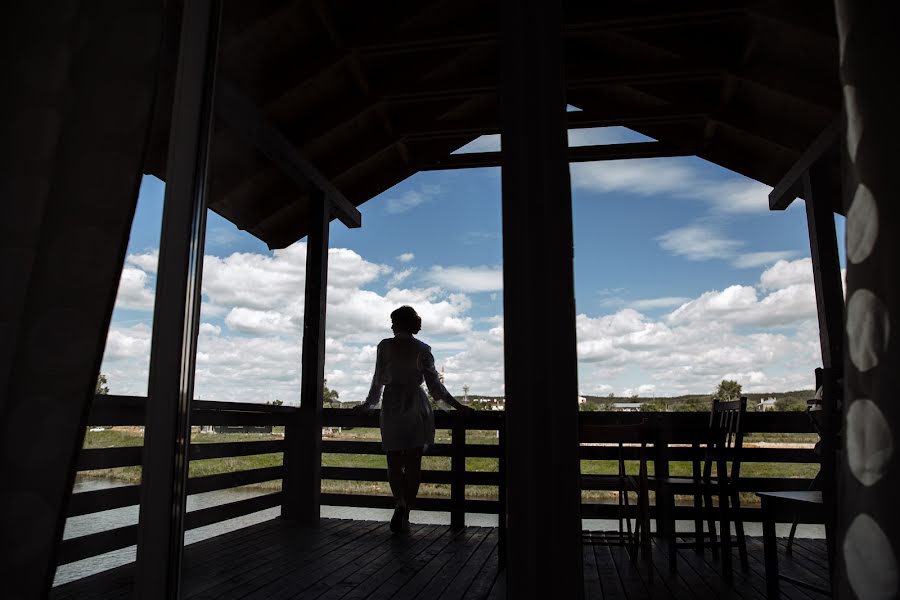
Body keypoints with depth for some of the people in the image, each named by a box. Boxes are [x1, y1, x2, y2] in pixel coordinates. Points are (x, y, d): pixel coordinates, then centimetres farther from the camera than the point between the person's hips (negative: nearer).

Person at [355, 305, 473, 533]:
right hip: (416, 406, 1)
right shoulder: (422, 349, 1)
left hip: (392, 405, -1)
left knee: (394, 462, 7)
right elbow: (434, 383, -1)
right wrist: (457, 405, 5)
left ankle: (400, 503, -18)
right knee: (413, 464, 6)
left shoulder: (385, 346, 0)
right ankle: (405, 515, 7)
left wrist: (368, 404, 17)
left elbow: (378, 379, 3)